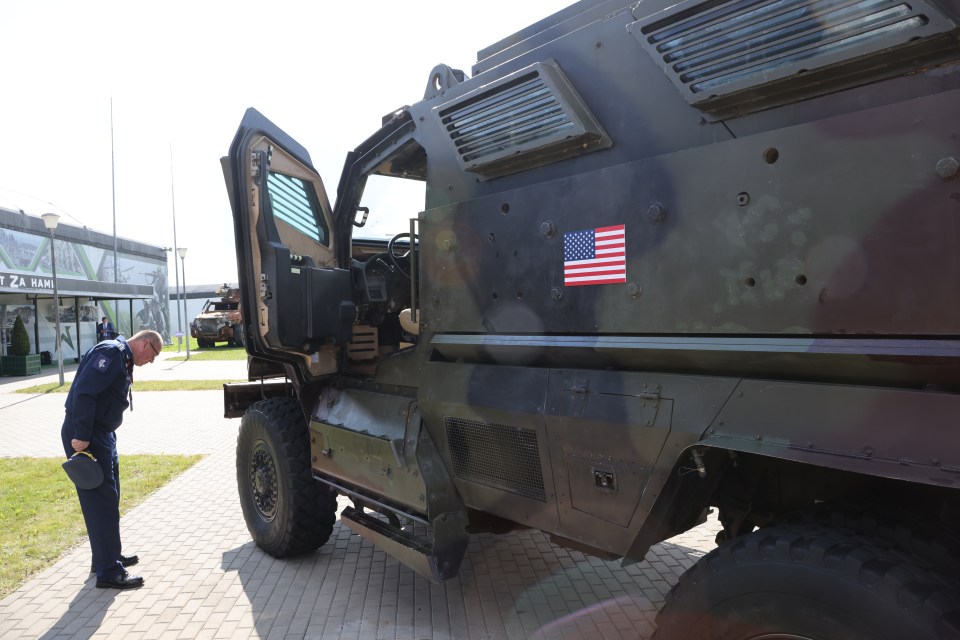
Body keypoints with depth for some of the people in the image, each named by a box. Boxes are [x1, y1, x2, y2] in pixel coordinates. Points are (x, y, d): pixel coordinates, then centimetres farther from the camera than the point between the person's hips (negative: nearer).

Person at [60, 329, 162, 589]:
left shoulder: (123, 360, 16)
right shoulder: (111, 352, -16)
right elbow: (84, 392, -25)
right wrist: (81, 436, -27)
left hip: (102, 434, 11)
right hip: (86, 437, -11)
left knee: (110, 497, 19)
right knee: (101, 501, -7)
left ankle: (108, 555, 33)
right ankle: (108, 572, -2)